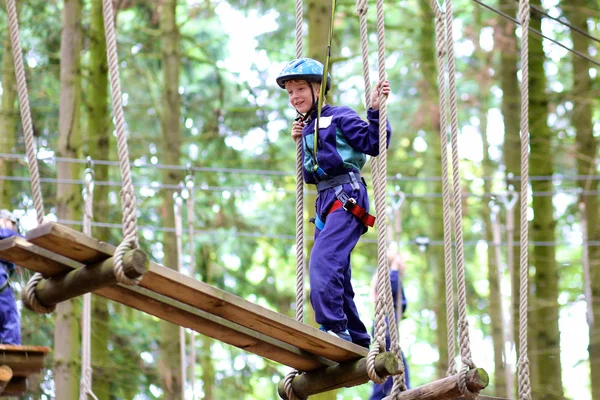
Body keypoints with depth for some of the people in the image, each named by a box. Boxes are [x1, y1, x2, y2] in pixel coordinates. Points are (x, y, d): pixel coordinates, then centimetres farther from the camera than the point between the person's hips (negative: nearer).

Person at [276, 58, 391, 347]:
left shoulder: (339, 117, 0)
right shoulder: (307, 128, 22)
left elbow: (374, 144, -8)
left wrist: (375, 110, -16)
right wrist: (300, 143, 15)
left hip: (347, 196, -9)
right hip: (325, 203, 9)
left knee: (323, 261, -26)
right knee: (336, 278, 9)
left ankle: (335, 329, -30)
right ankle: (358, 342, 16)